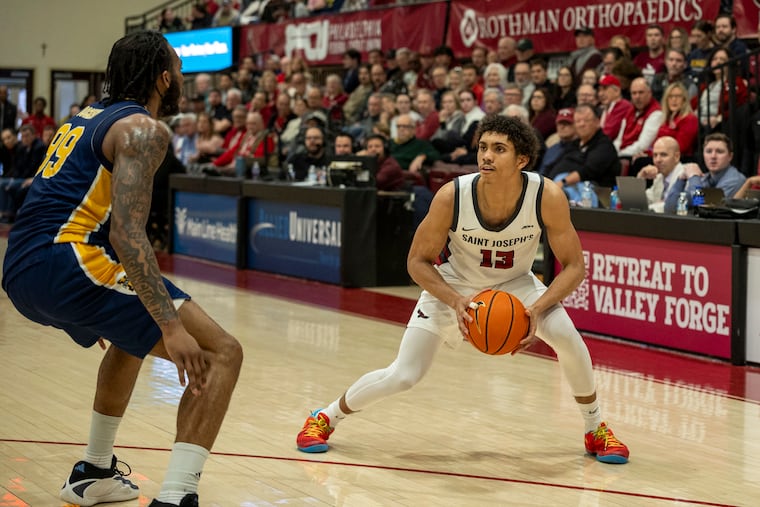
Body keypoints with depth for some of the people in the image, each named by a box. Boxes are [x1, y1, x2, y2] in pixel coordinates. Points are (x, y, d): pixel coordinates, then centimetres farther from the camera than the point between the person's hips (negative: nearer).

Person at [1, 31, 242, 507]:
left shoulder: (88, 116, 23)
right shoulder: (143, 129, -5)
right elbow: (126, 232, -19)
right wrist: (172, 325, -25)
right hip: (67, 260, -10)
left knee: (135, 335, 37)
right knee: (222, 353, -9)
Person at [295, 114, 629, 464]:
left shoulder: (548, 197, -29)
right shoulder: (452, 197, -30)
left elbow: (573, 266, -18)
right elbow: (418, 261, -16)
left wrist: (536, 309, -34)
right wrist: (457, 302, -32)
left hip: (515, 282, 1)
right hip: (452, 286, -1)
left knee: (567, 337, -24)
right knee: (402, 376, -9)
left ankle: (596, 429, 1)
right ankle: (325, 418, 18)